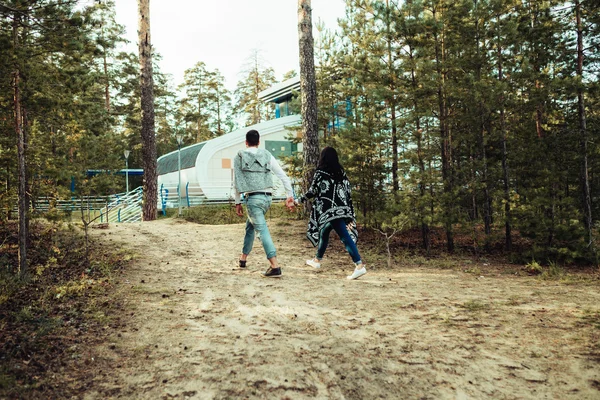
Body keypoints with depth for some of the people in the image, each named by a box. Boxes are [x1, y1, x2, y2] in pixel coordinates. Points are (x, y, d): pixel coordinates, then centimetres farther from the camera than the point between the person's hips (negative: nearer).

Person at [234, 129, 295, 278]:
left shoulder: (239, 157, 2)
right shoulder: (267, 155, 8)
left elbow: (237, 182, 3)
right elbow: (283, 175, 3)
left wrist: (237, 202, 12)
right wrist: (290, 196, 7)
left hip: (253, 198, -5)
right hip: (267, 197, 5)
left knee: (262, 230, -9)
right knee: (250, 225, 24)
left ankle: (275, 266, -20)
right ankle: (243, 257, 36)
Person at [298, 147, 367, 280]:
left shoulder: (320, 172, -5)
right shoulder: (341, 172, 11)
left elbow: (313, 191, -1)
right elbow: (348, 192, 9)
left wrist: (301, 199, 16)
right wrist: (350, 214, 14)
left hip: (329, 211, -6)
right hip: (342, 209, 6)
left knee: (345, 236, -3)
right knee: (324, 232, 14)